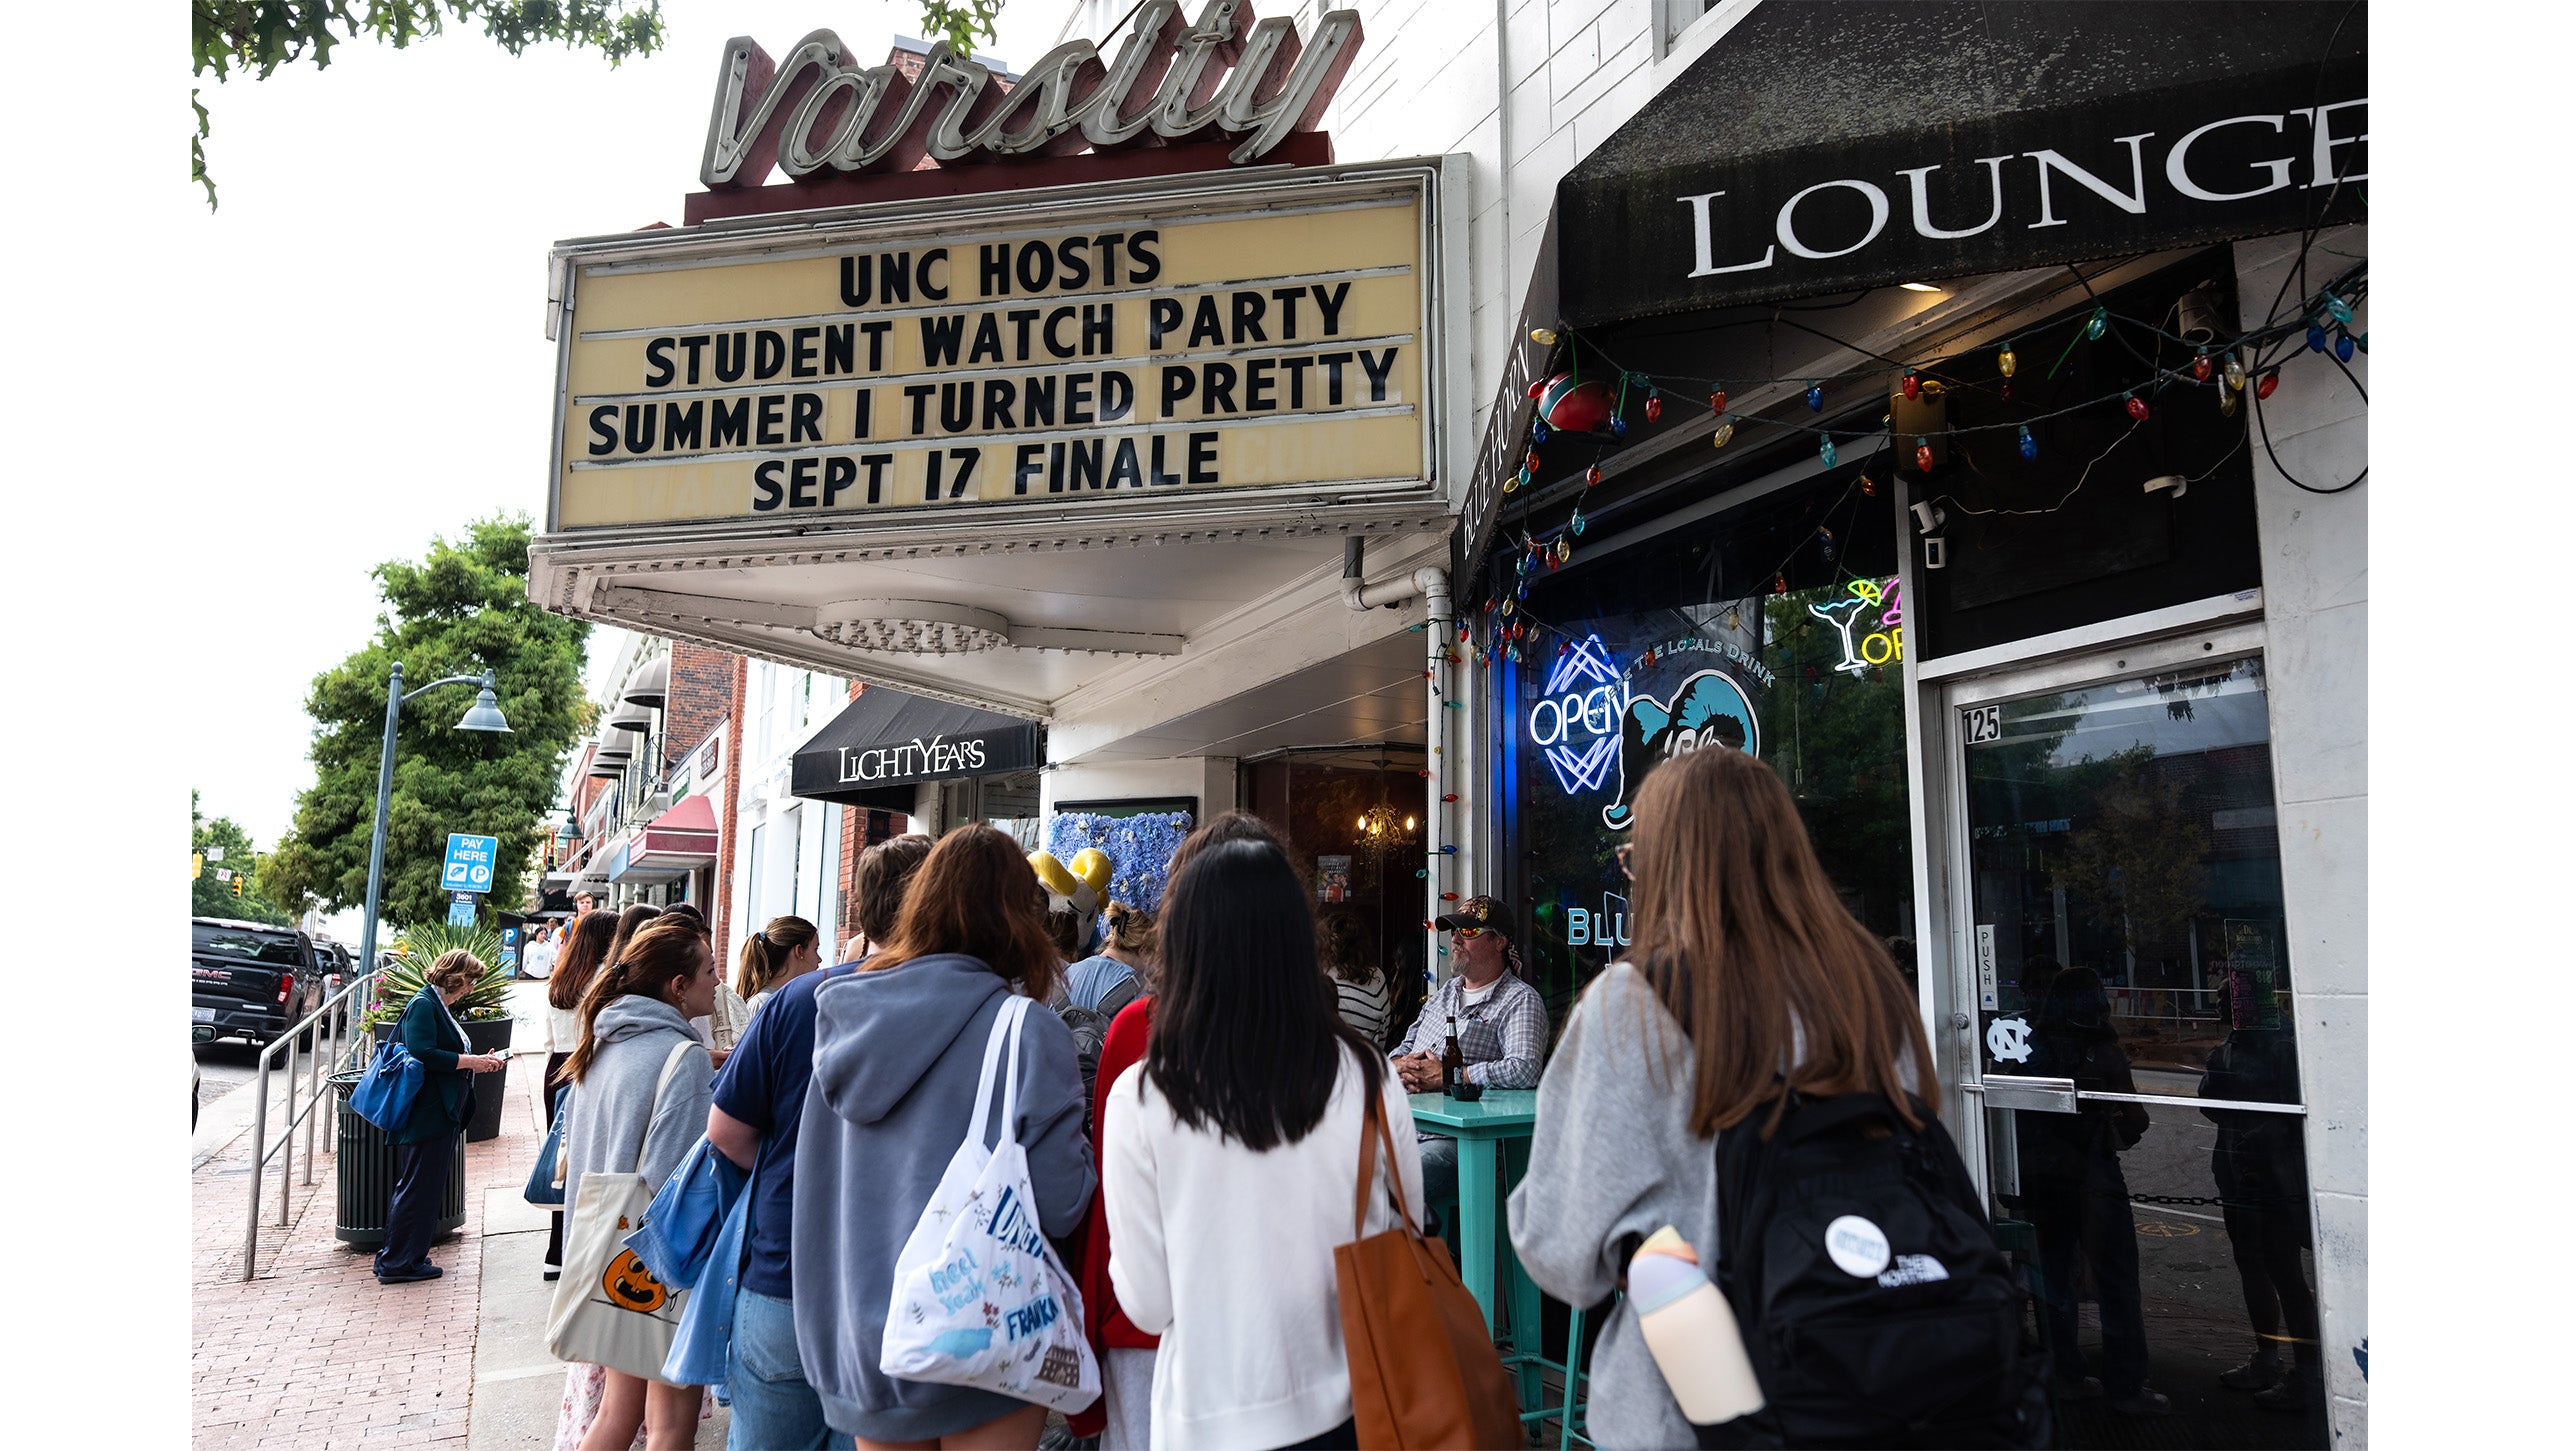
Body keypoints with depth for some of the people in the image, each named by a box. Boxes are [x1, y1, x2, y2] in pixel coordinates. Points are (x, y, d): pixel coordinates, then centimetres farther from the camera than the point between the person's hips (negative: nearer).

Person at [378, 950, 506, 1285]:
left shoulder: (439, 1006, 18)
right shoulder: (422, 1005, -13)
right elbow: (422, 1054, -24)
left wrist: (478, 1062, 10)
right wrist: (469, 1061, -19)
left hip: (441, 1113, 11)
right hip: (427, 1115, -11)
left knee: (429, 1185, 15)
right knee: (418, 1187, -4)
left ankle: (393, 1258, 24)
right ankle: (397, 1263, 3)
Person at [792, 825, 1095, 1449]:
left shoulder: (844, 1020, 0)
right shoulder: (1028, 1033, -17)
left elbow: (814, 1183, 10)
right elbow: (1059, 1206, -17)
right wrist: (1087, 1151, 1)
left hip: (858, 1347, 5)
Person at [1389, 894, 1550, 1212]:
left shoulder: (1520, 1000, -1)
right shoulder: (1447, 991, 24)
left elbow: (1524, 1070, -18)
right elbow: (1406, 1046, 28)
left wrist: (1445, 1076, -13)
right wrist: (1401, 1066, 1)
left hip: (1457, 1138, -7)